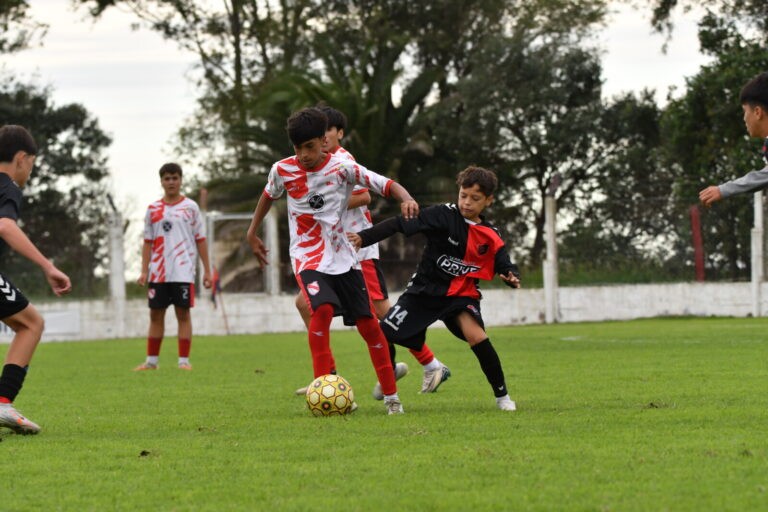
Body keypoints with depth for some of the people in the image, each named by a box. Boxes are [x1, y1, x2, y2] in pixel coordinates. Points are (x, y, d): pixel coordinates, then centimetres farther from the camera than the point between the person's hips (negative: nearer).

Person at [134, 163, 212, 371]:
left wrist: (207, 270, 1)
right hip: (158, 273, 3)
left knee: (183, 314, -3)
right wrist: (144, 271, 2)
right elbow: (148, 242, 10)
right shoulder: (153, 209, 10)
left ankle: (184, 360, 1)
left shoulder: (190, 207, 4)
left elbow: (201, 240, 5)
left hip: (183, 272, -3)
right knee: (156, 315, 5)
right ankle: (151, 361, 12)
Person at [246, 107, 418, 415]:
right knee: (323, 309, -28)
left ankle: (391, 397, 11)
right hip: (308, 258, -1)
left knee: (368, 323, -1)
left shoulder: (342, 168, -8)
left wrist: (406, 199, -31)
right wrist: (252, 234, 23)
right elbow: (268, 195, 17)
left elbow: (387, 185, -10)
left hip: (343, 258, 1)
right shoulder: (283, 170, -4)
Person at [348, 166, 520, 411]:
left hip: (462, 293, 0)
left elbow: (505, 266, 3)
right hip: (426, 289, 0)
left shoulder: (491, 237, -3)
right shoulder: (444, 216, -14)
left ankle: (502, 396, -11)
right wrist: (364, 237, -28)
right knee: (384, 334, -4)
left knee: (476, 335, -27)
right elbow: (401, 224, -18)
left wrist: (512, 277, -23)